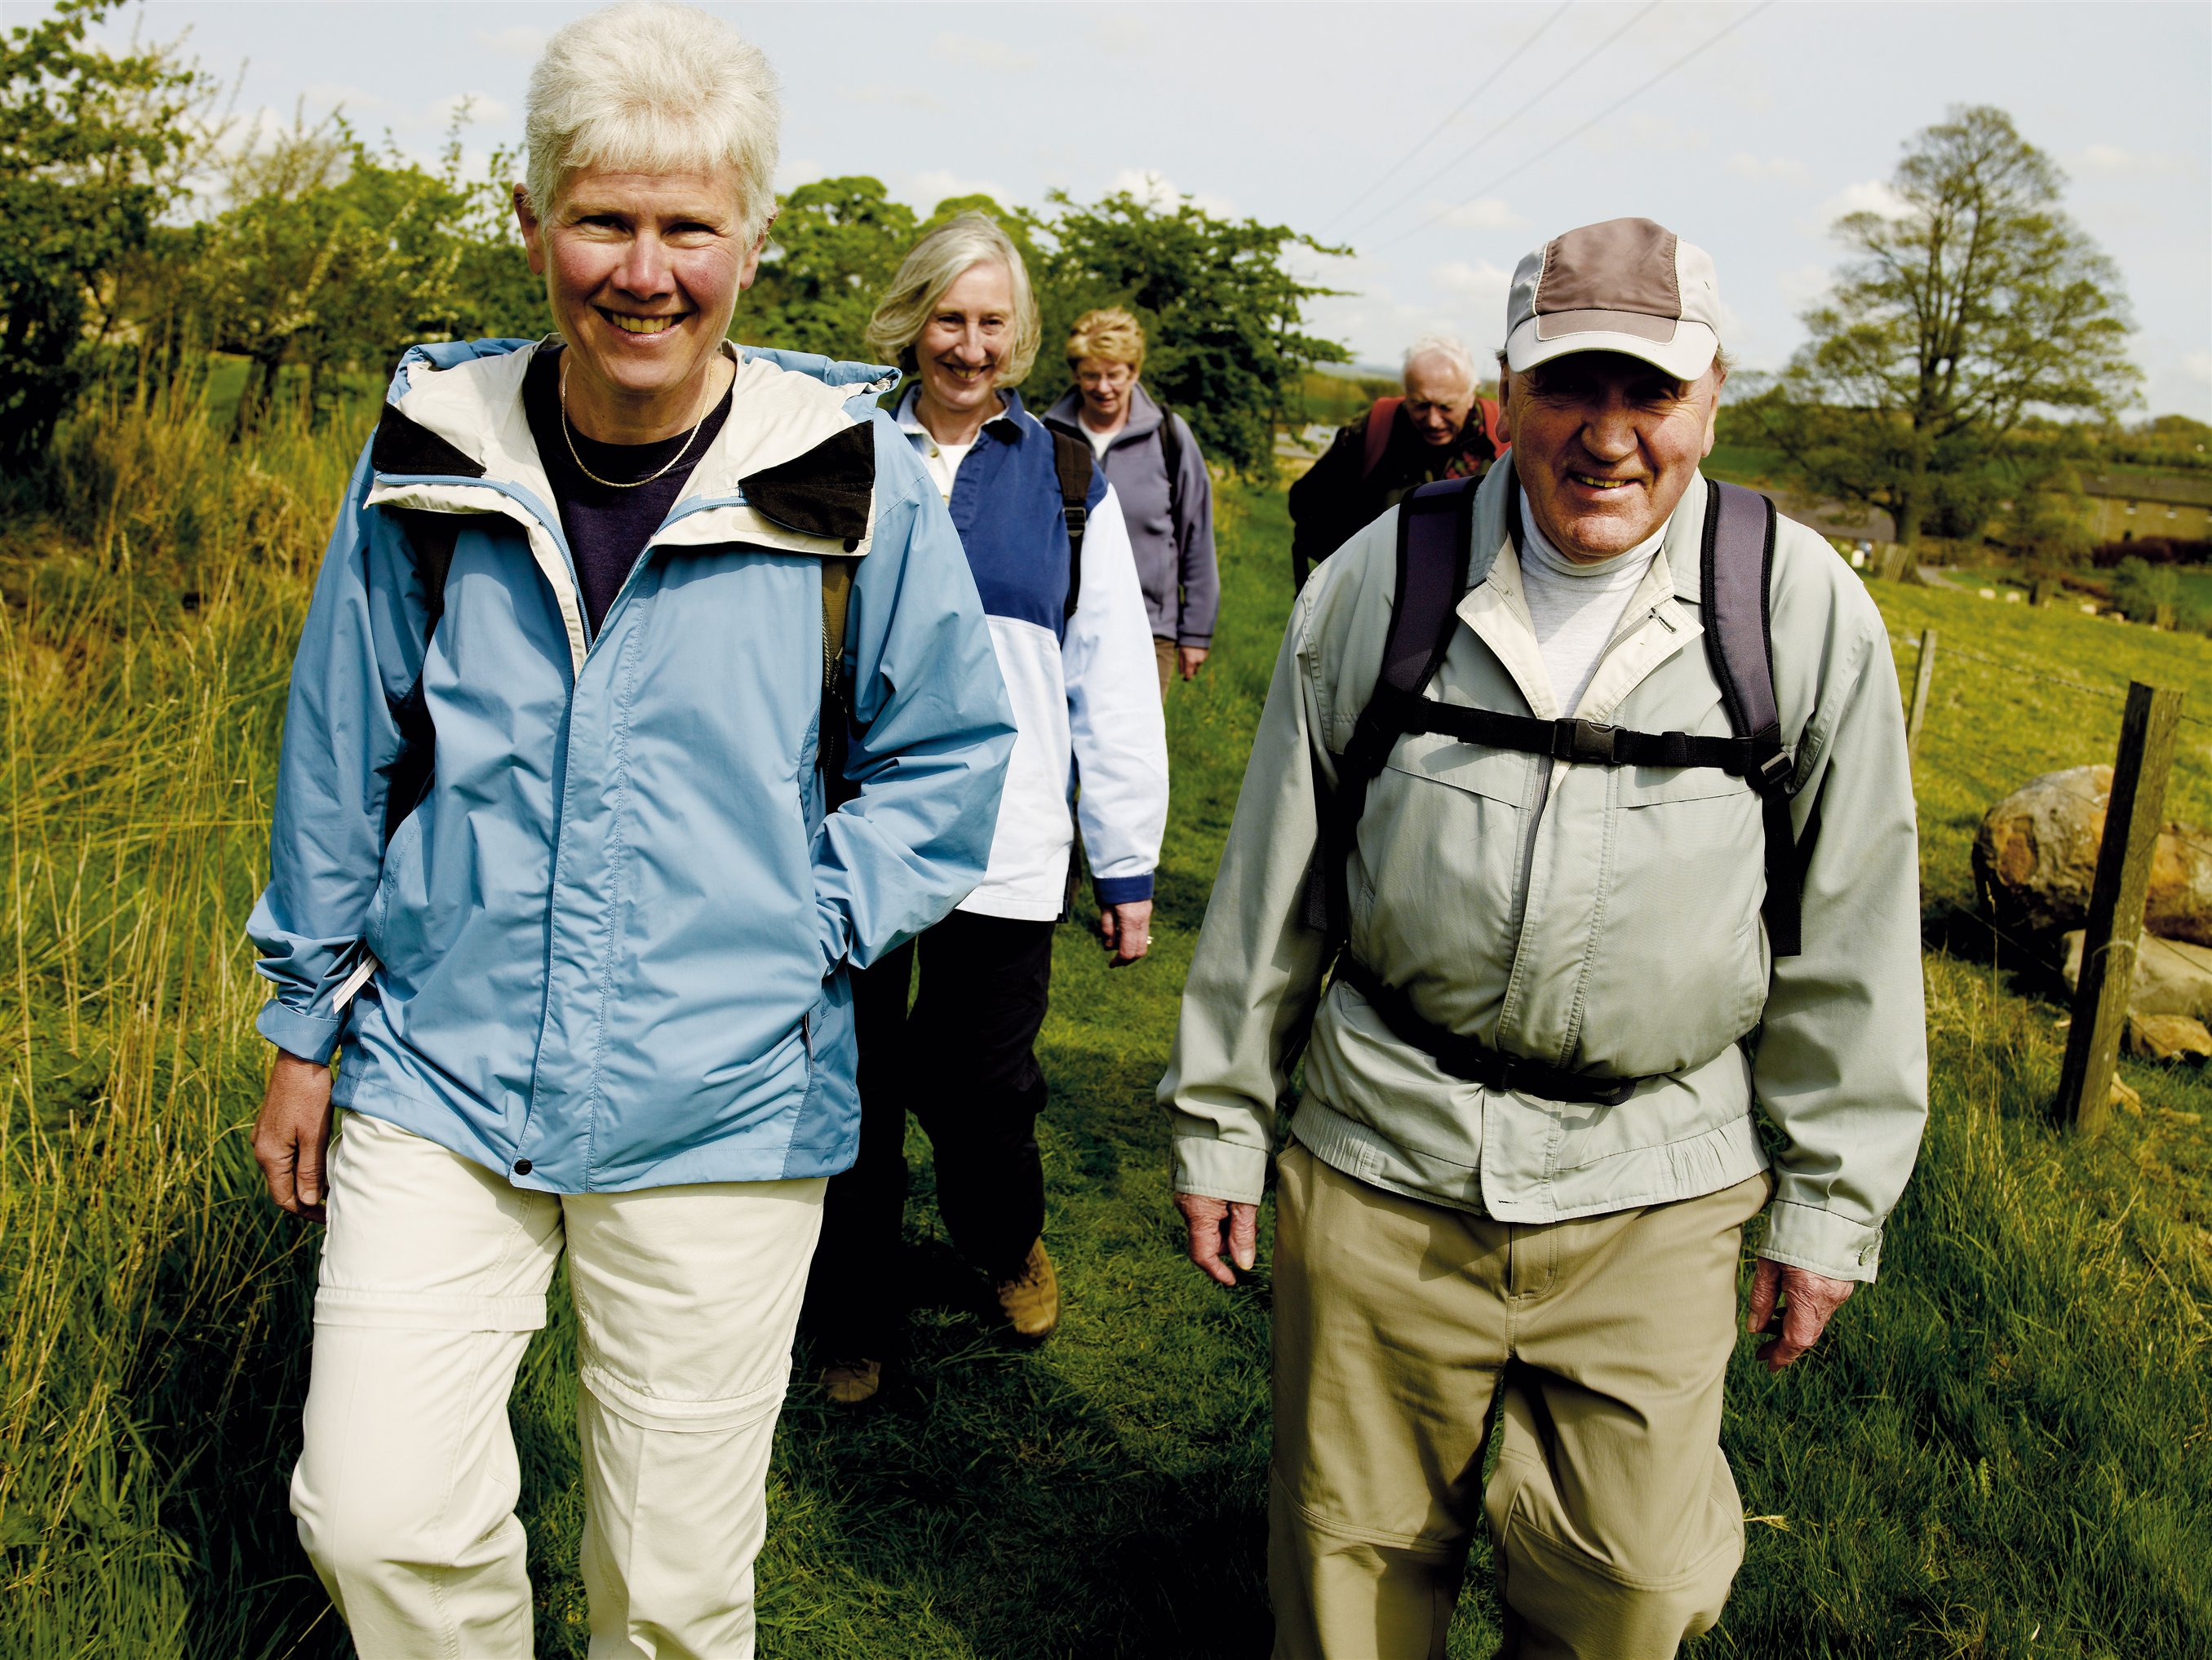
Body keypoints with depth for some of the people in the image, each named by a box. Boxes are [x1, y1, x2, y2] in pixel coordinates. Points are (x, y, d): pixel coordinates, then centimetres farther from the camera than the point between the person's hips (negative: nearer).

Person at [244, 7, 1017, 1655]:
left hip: (724, 1117, -1)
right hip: (437, 1088, 2)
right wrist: (305, 1027, 14)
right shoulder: (432, 457, -3)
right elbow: (341, 759, 8)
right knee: (379, 1519, -2)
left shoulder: (854, 484, -9)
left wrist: (812, 931, -6)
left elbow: (952, 750, 5)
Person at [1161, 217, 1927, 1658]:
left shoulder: (1805, 613, -4)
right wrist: (1219, 1121, 7)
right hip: (1380, 1161, 1)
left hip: (1656, 1191, 0)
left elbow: (1852, 935, 2)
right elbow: (1273, 878, 4)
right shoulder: (1379, 580, -3)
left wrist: (1830, 1201, 3)